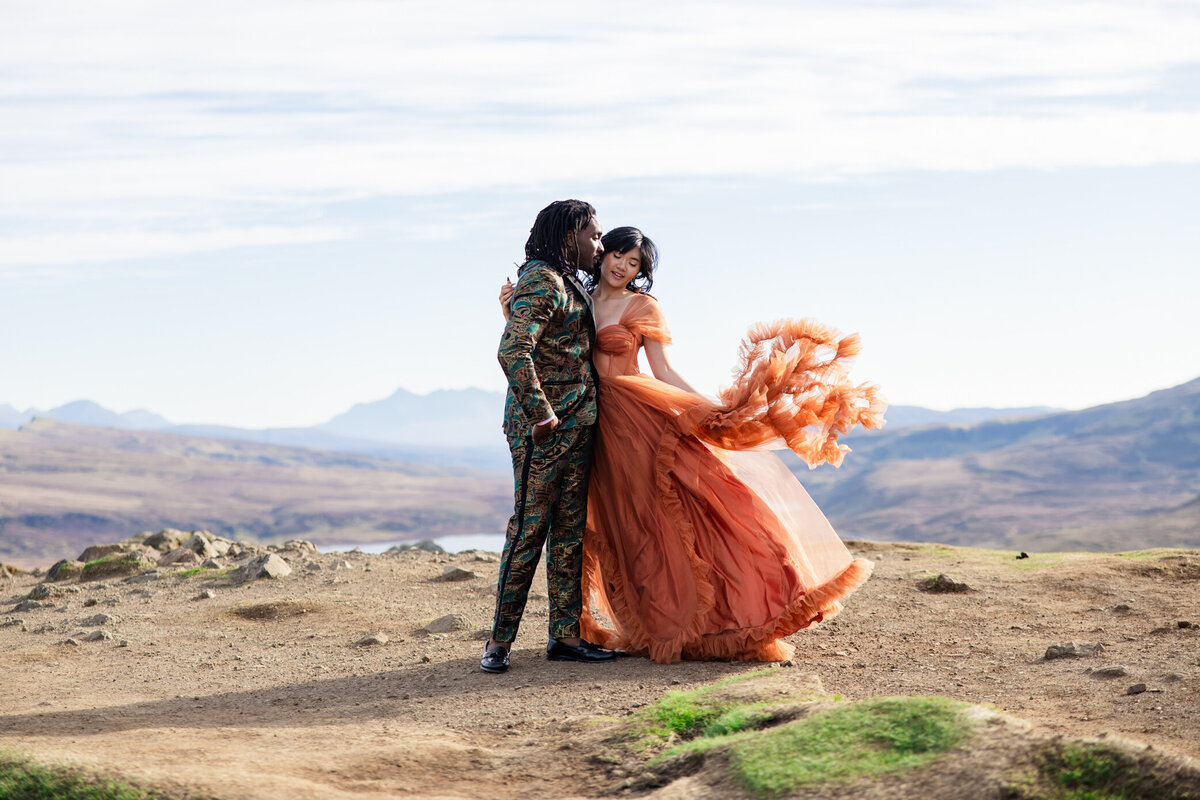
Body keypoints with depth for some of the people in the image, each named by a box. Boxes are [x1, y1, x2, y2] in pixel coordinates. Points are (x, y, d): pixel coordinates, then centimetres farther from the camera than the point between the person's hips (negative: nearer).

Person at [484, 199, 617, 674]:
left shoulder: (567, 283, 18)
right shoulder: (542, 282, -13)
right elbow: (513, 352, -24)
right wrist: (541, 412, -22)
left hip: (576, 422, 10)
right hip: (542, 426, -10)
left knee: (570, 528, 9)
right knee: (530, 526, -8)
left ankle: (565, 635, 13)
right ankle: (500, 640, -4)